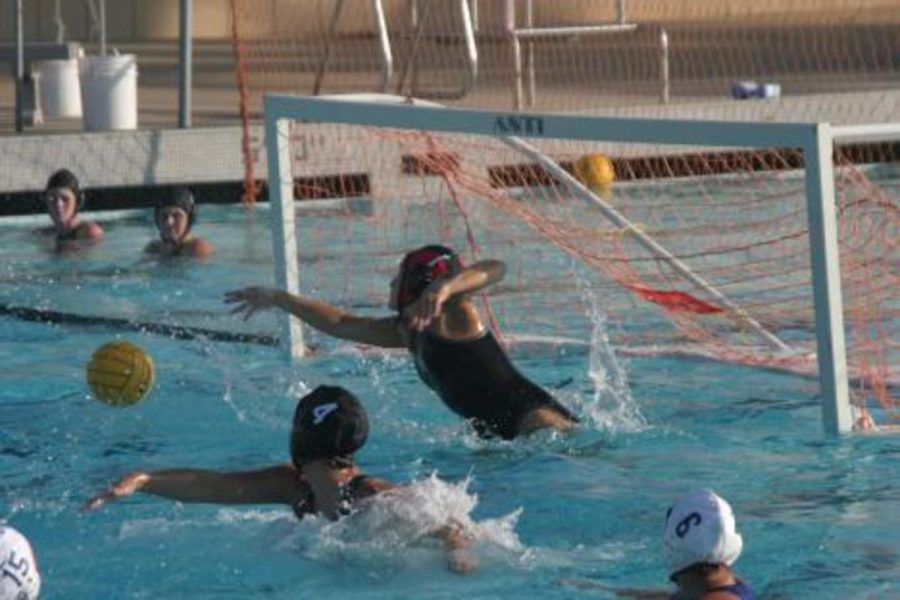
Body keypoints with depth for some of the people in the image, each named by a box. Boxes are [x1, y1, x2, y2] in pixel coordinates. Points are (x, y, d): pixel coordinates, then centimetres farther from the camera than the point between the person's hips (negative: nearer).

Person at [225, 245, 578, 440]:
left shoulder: (451, 314, -1)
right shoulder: (407, 331, 24)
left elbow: (495, 269, -20)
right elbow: (340, 324, 36)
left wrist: (444, 289, -37)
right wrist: (276, 299, 41)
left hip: (536, 419, -9)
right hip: (500, 434, 9)